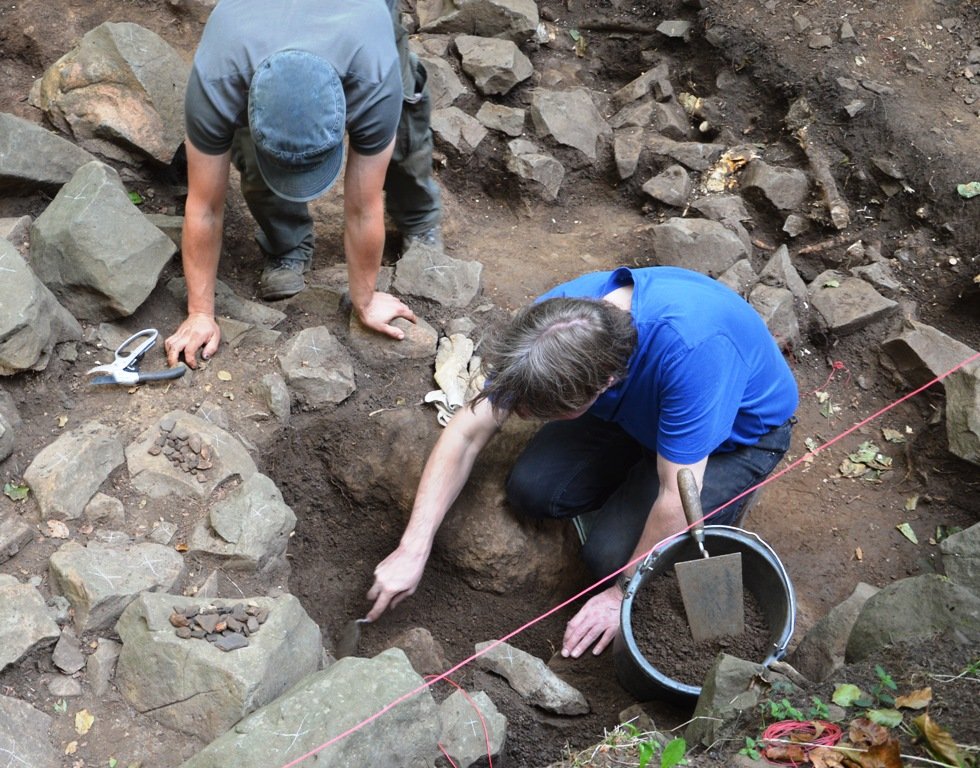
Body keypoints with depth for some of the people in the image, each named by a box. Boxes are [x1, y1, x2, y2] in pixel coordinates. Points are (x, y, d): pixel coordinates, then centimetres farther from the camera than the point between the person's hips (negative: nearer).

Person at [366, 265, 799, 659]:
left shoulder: (689, 348, -45)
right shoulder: (553, 319, -27)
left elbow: (677, 498, -34)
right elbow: (468, 432, -18)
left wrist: (624, 594, -19)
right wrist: (413, 550, -20)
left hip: (740, 431, -5)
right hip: (639, 407, 5)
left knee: (612, 554, -17)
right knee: (531, 490, -12)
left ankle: (725, 490, 8)